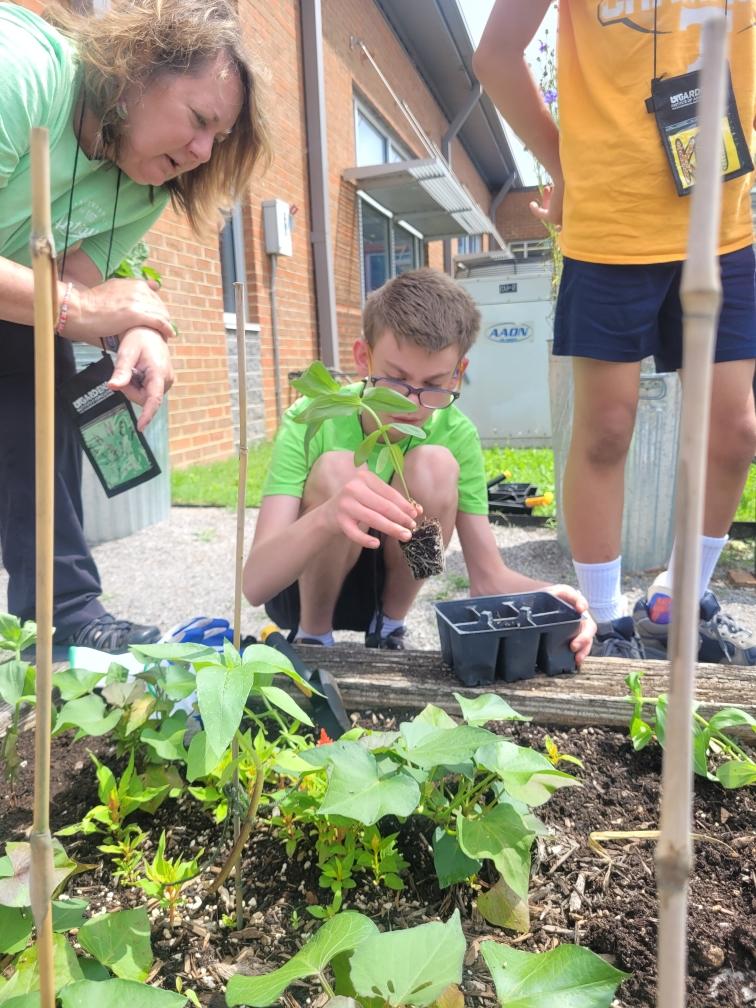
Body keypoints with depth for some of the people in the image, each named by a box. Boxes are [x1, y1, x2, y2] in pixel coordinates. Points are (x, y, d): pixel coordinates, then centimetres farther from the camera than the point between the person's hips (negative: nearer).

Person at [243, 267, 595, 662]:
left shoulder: (456, 434, -16)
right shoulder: (311, 421, -24)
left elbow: (488, 576, -16)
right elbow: (255, 584, -34)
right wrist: (325, 516, -55)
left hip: (388, 582, 2)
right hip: (302, 588, -2)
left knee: (434, 465, -26)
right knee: (337, 470, -32)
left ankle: (388, 629, -5)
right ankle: (312, 639, -9)